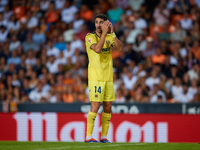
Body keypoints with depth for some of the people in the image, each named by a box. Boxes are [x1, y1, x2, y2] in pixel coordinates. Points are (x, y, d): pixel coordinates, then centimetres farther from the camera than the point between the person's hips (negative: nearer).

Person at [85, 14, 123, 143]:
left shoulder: (109, 37, 10)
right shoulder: (90, 37, -3)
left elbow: (120, 48, -7)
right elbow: (97, 48, -22)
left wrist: (112, 33, -13)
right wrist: (104, 32, -20)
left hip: (108, 78, 5)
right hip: (95, 78, -5)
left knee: (108, 107, 5)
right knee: (95, 106, -12)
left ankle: (104, 136, 12)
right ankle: (89, 136, -9)